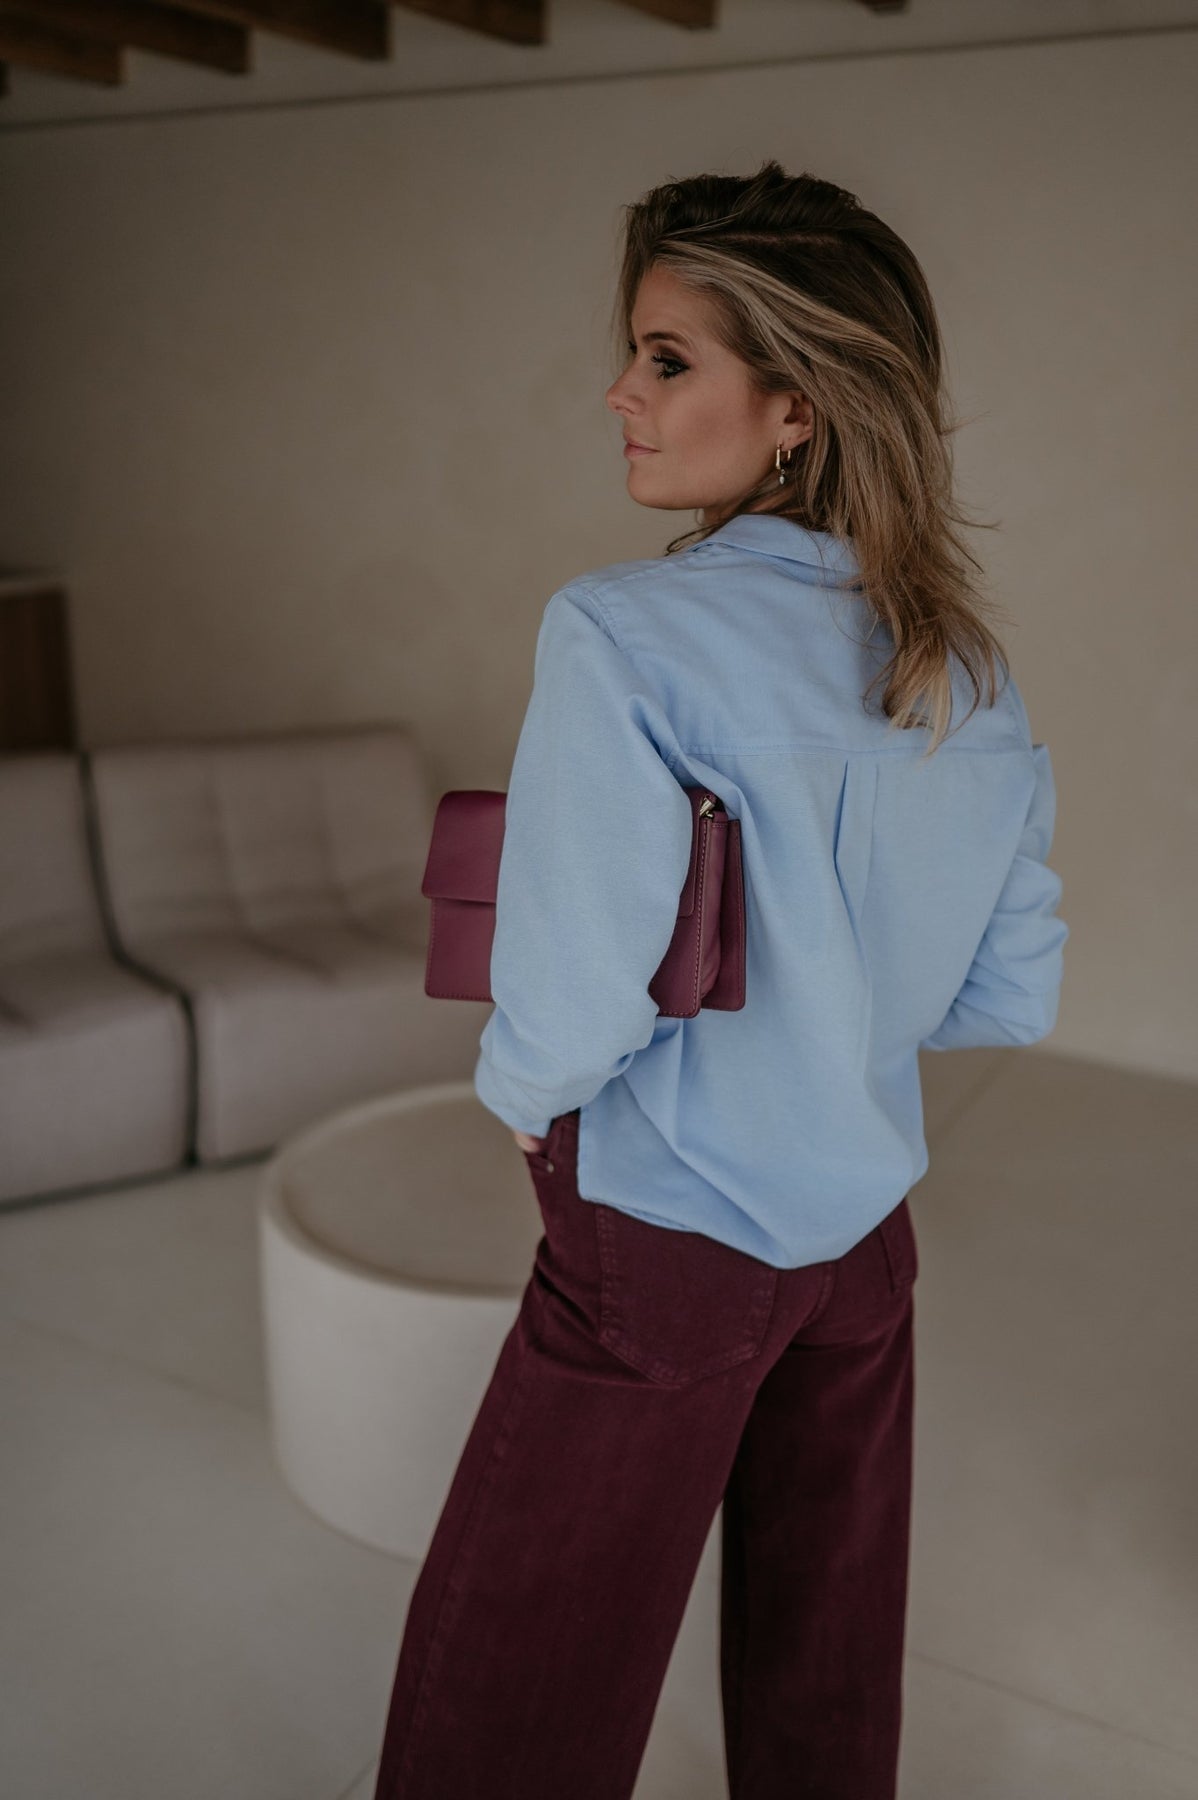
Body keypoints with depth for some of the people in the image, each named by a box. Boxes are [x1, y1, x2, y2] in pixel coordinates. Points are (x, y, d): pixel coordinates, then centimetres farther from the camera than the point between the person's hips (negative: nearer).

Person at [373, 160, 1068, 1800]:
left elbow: (568, 1015, -23)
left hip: (667, 1245, -6)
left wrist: (519, 1096, -2)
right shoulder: (974, 681, -2)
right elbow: (1015, 1000, 4)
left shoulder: (627, 634, -22)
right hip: (863, 1235, 6)